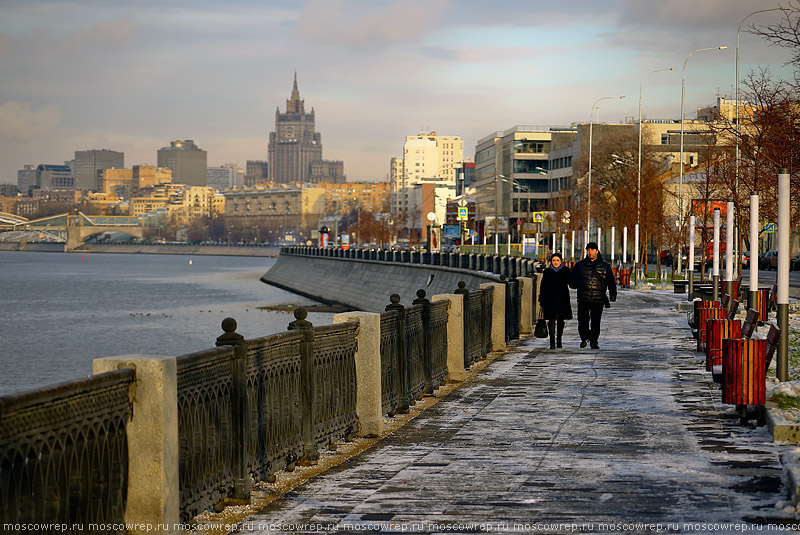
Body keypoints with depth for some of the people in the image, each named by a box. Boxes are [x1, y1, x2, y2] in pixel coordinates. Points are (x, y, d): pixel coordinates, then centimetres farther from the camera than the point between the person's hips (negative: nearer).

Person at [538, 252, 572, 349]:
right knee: (551, 320, -8)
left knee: (560, 320, 8)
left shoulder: (566, 271, 4)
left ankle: (559, 341, 21)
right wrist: (541, 300, 3)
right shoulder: (547, 271, 6)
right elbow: (543, 286, 8)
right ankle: (552, 342, -11)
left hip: (562, 299, 1)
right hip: (550, 299, -1)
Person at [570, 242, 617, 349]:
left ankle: (594, 341, 18)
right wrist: (580, 284, -11)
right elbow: (572, 282, 12)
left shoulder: (605, 267, 11)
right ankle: (585, 337, 12)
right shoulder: (580, 265, 12)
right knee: (582, 320, -11)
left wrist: (613, 294, -6)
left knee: (596, 322, 2)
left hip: (598, 300, 0)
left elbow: (611, 282, 11)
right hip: (583, 299, 0)